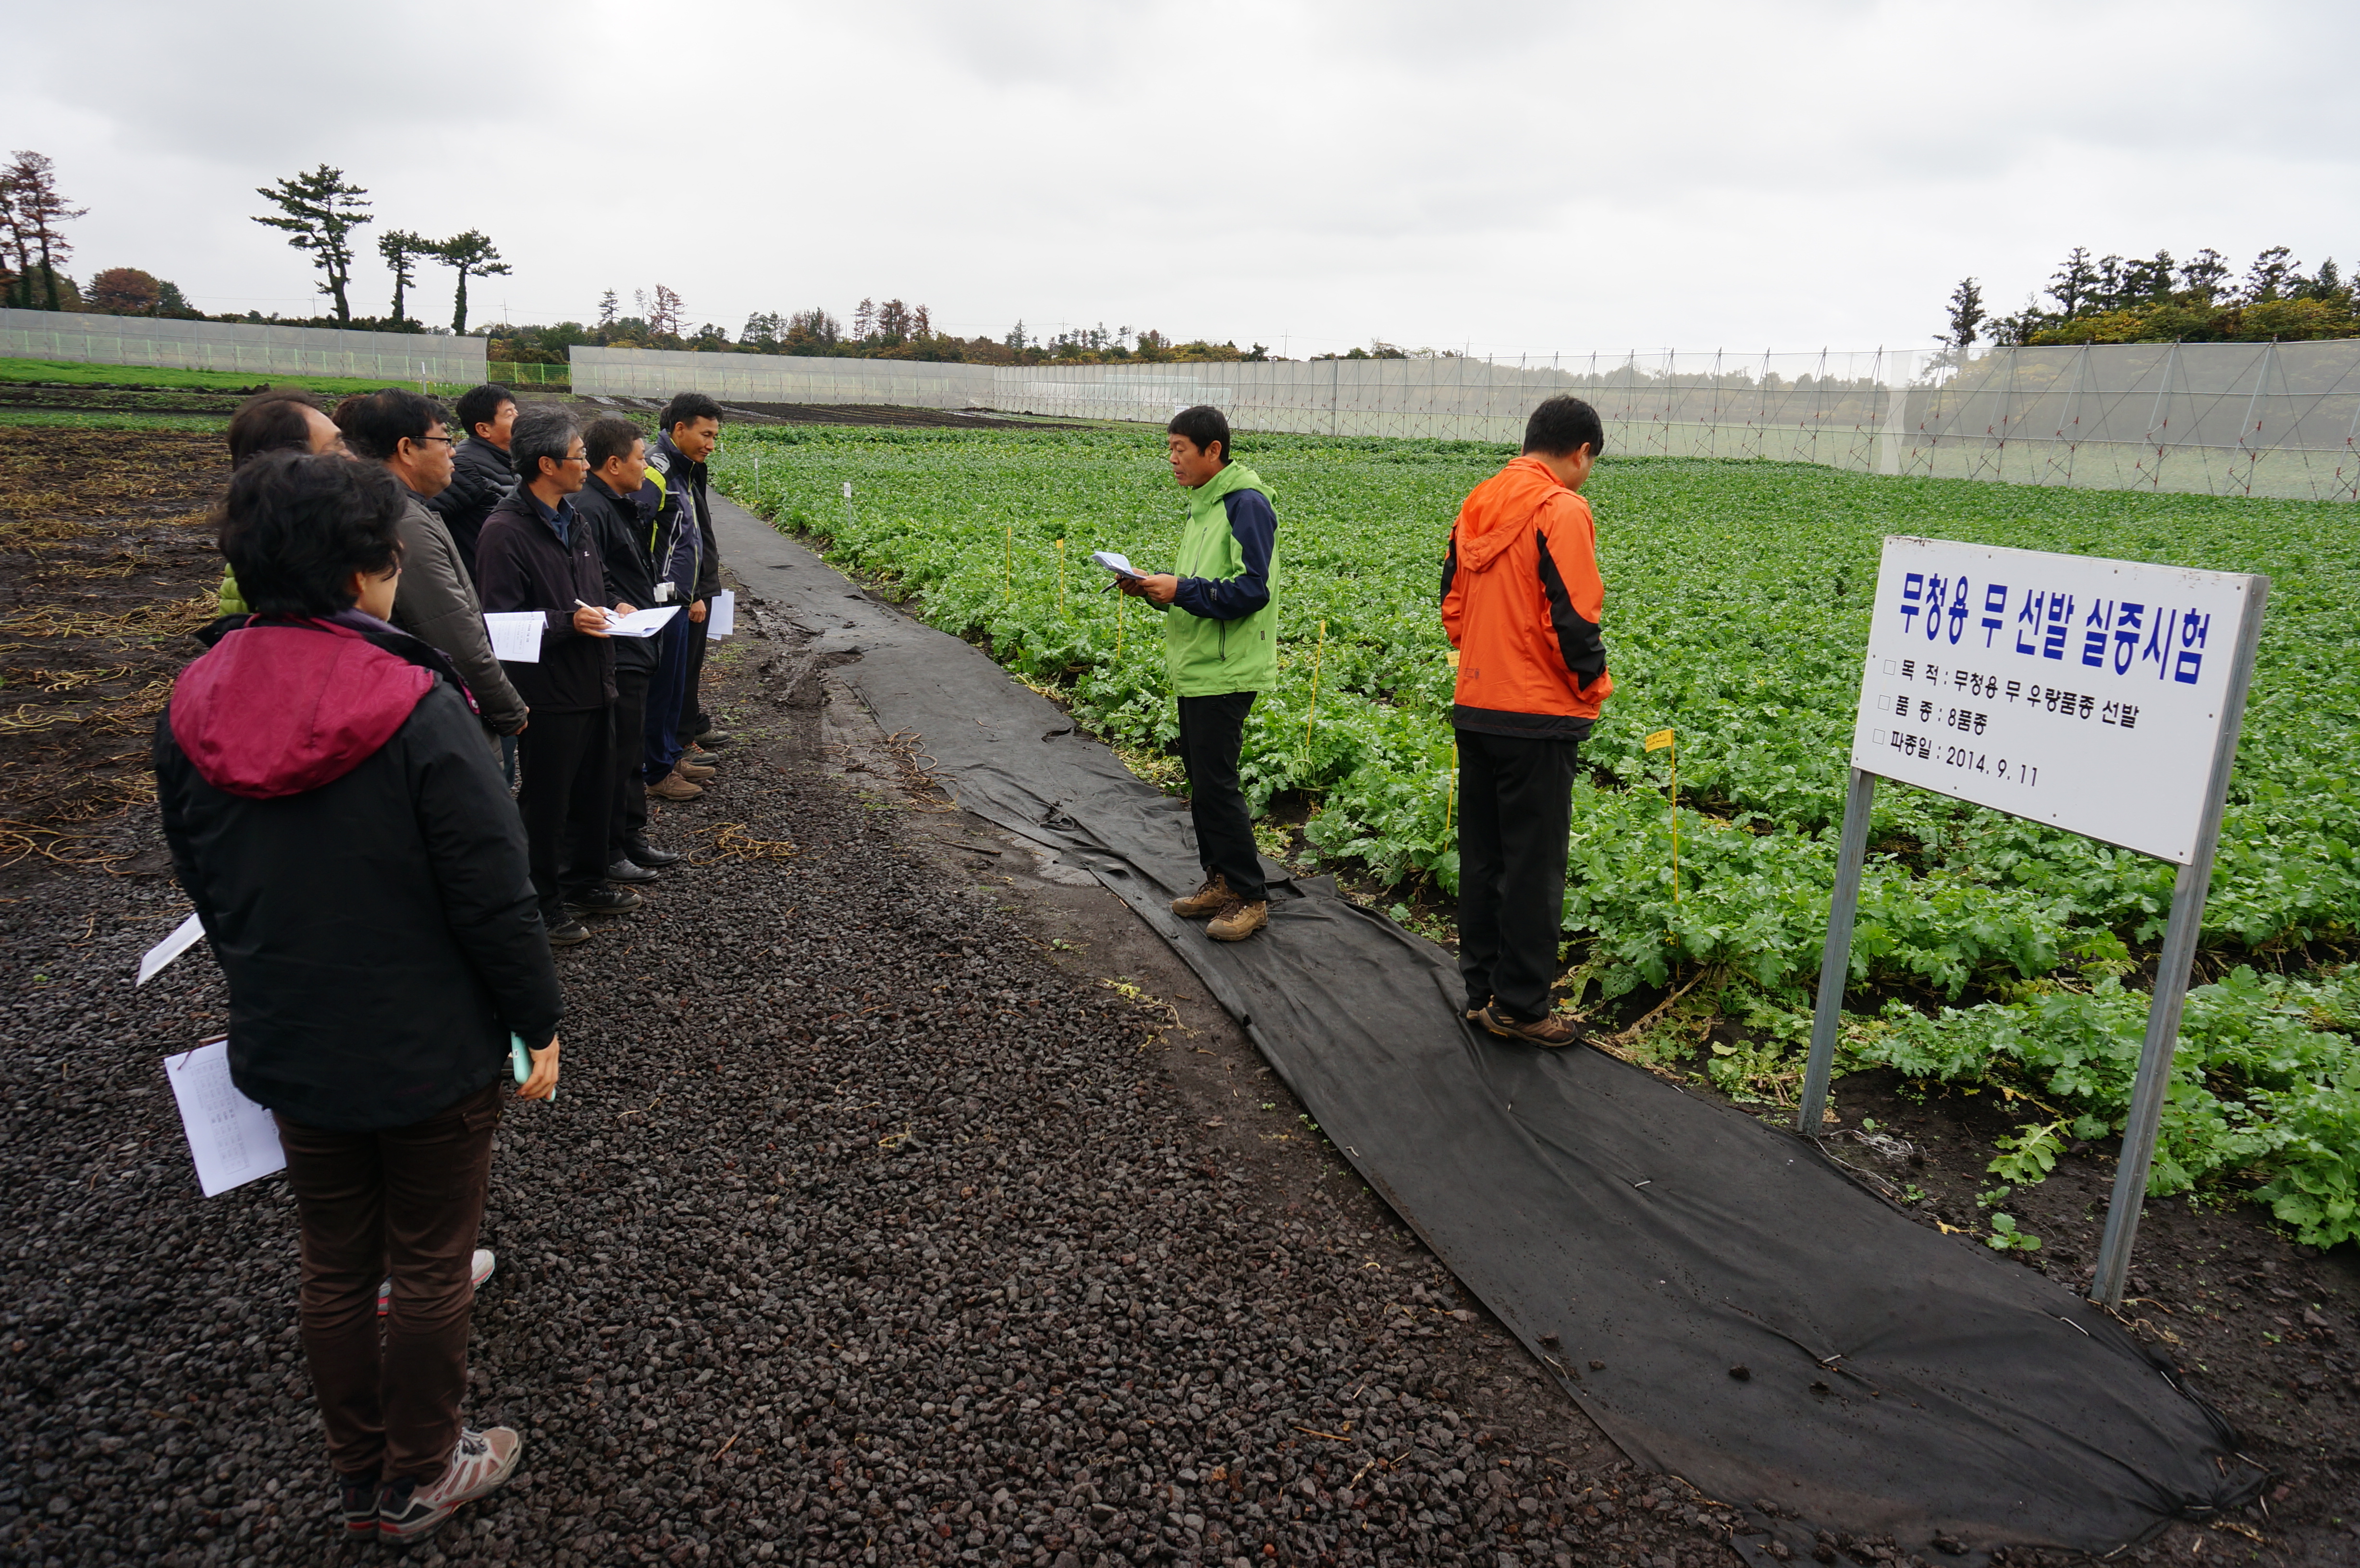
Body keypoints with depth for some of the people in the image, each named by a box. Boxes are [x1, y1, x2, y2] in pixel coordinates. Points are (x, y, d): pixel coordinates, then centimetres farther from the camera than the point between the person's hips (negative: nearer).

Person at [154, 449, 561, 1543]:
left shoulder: (192, 707, -5)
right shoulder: (416, 709, -24)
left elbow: (202, 884, 7)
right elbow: (493, 896, -21)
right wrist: (539, 1024, -8)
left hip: (288, 1048, 6)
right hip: (433, 1052, -5)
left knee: (334, 1265, 21)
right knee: (430, 1265, 15)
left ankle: (360, 1476, 40)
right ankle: (419, 1479, 33)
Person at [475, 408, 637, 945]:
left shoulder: (573, 521, 12)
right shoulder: (505, 532, -16)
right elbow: (502, 623, -18)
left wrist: (612, 608, 6)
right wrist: (568, 622, -26)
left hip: (592, 687, 9)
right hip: (549, 695, -8)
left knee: (590, 792, 19)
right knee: (545, 800, 4)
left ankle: (584, 882, 35)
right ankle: (540, 905, 18)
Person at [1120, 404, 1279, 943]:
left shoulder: (1246, 504, -14)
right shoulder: (1202, 504, 15)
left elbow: (1252, 591, -21)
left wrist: (1181, 590, -21)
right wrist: (1155, 587, 6)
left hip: (1226, 672, -10)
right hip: (1195, 667, 10)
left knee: (1215, 784, -7)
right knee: (1200, 775, 14)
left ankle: (1250, 897, 4)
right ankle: (1221, 881, 26)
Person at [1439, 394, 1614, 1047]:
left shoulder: (1478, 505, 10)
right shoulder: (1561, 510, -13)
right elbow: (1572, 618, -18)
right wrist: (1594, 685, -3)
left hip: (1474, 708, 7)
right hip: (1538, 716, -7)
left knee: (1481, 856, 15)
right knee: (1533, 864, 3)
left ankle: (1481, 990, 24)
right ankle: (1521, 1006, 11)